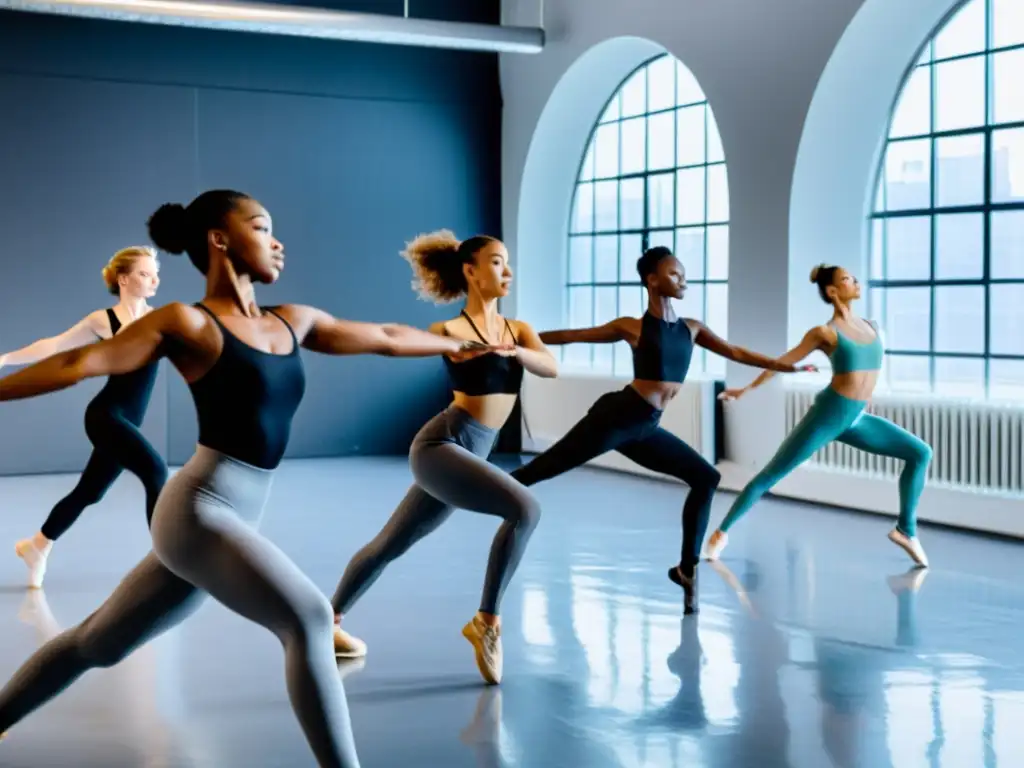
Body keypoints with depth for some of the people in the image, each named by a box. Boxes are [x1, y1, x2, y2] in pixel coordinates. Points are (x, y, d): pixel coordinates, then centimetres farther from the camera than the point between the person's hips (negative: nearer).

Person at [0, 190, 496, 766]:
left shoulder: (293, 322, 12)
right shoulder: (189, 323, -7)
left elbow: (385, 337, 23)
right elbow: (80, 363, -11)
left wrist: (460, 342, 32)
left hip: (233, 519, 7)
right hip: (198, 511, -7)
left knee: (99, 642, 18)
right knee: (309, 617, -19)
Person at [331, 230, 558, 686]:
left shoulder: (517, 330, 10)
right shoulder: (451, 330, -8)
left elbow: (551, 368, -6)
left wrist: (516, 352, -24)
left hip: (467, 453, 8)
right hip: (441, 445, -7)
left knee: (391, 544, 20)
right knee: (524, 508, -24)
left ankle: (331, 620, 37)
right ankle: (486, 621, -12)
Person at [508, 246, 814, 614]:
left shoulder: (691, 328, 12)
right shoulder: (633, 327, -2)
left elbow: (736, 352, 17)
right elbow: (573, 335, 2)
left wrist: (788, 366, 15)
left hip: (645, 430, 7)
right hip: (615, 417, -6)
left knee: (706, 477, 7)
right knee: (542, 469, -10)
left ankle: (687, 569, 12)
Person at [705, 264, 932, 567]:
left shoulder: (872, 327, 8)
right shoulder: (825, 332, -8)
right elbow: (783, 362, 0)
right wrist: (747, 389, 3)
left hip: (858, 419, 6)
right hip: (828, 415, -6)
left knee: (921, 453, -2)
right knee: (772, 474, -3)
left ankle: (905, 530, 6)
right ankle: (722, 532, 9)